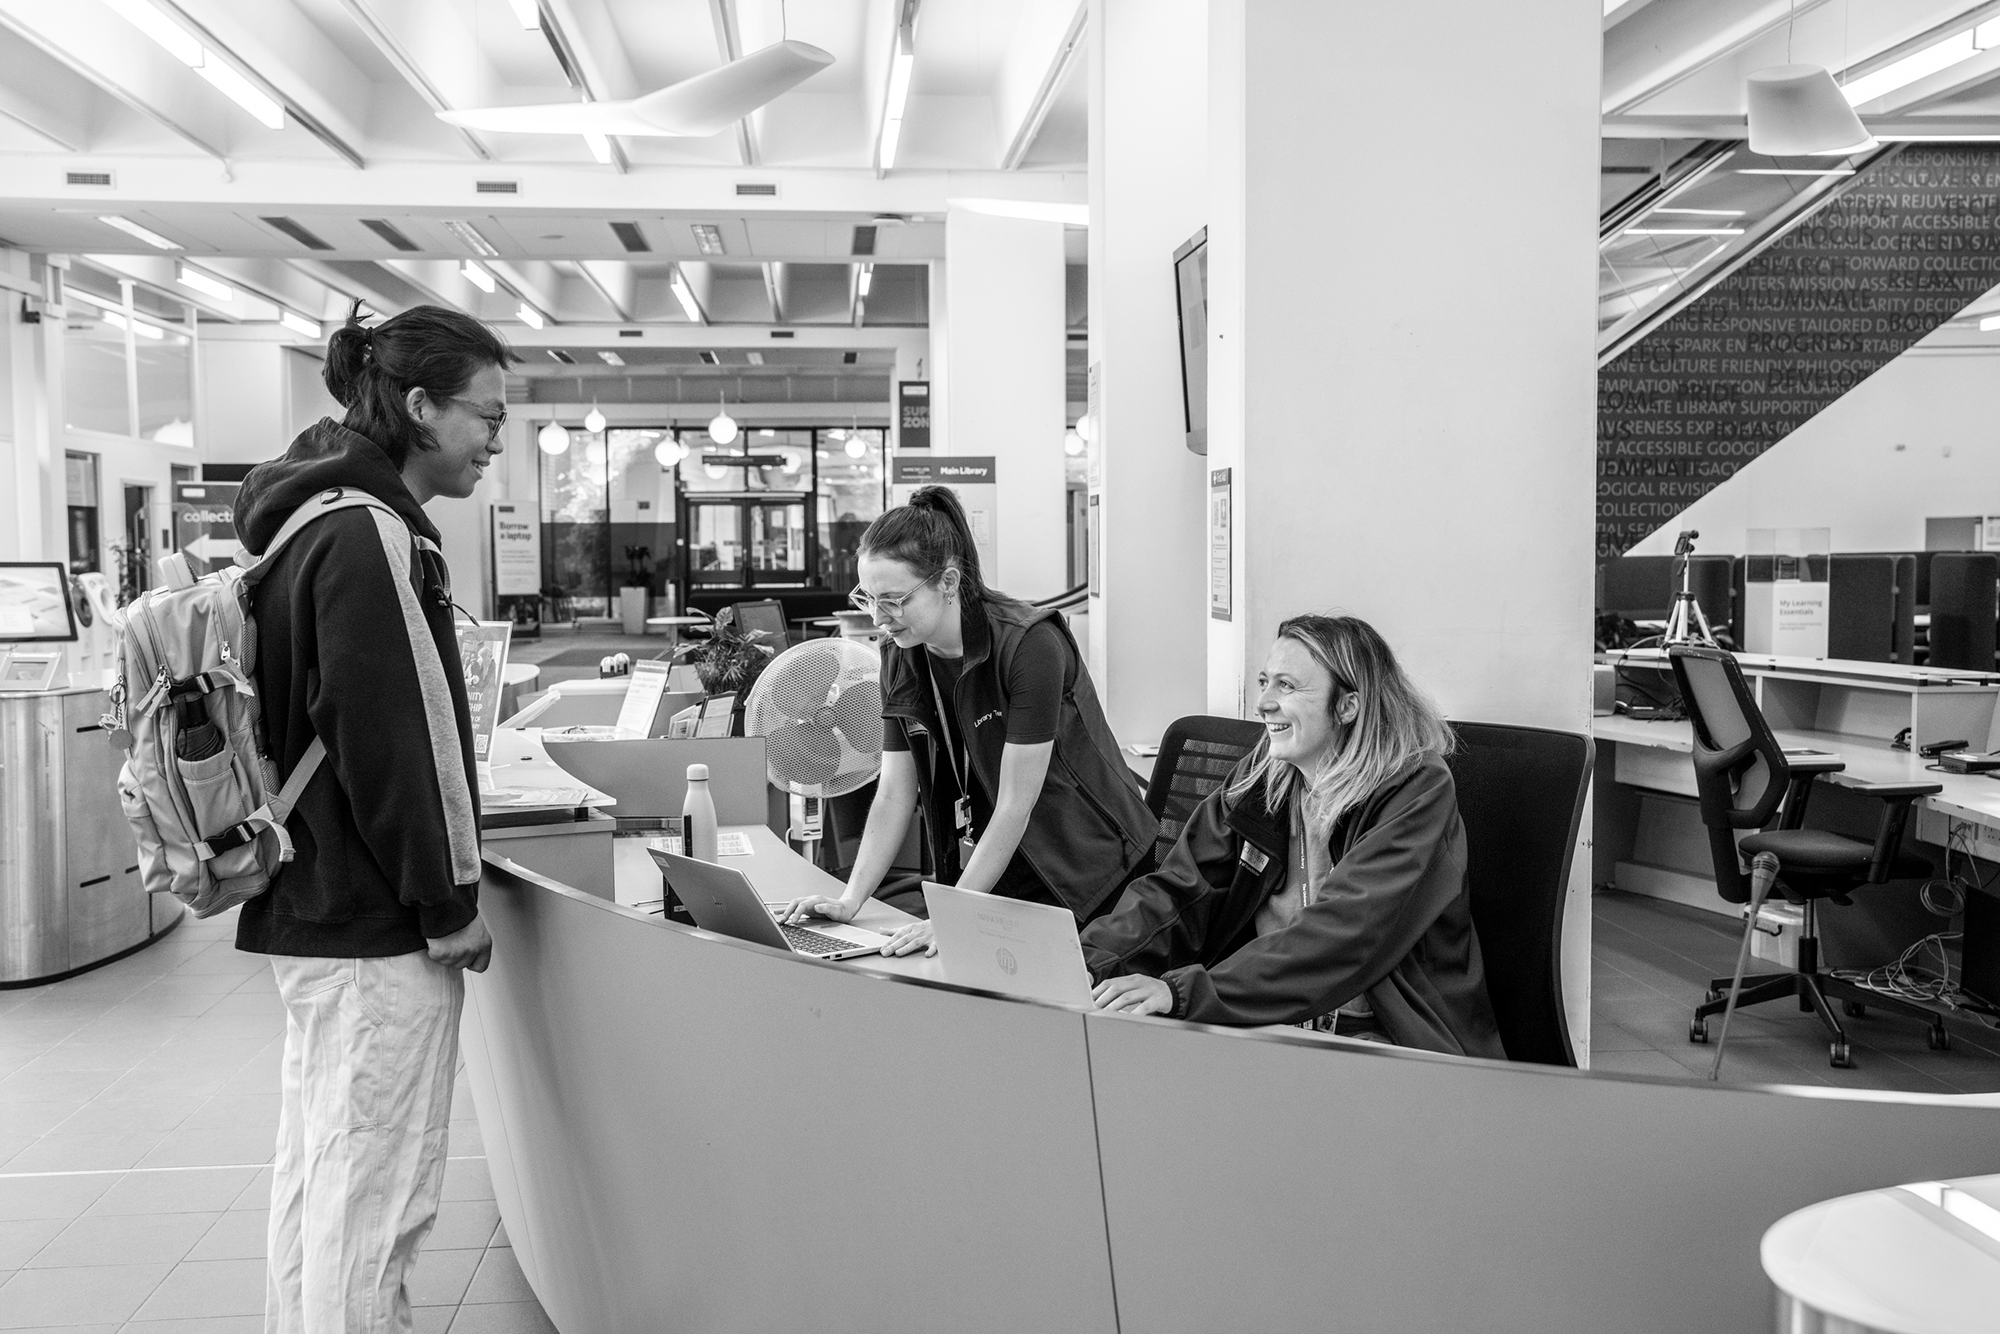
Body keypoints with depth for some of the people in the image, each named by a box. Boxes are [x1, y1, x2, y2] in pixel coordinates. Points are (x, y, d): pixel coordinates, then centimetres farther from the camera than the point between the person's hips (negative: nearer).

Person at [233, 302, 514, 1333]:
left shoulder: (309, 520, 14)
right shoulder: (372, 537, -17)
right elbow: (392, 738, -21)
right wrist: (450, 904, -13)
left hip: (303, 908, 10)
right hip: (378, 933, -10)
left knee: (316, 1170, 19)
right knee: (376, 1197, -1)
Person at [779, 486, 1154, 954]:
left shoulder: (1030, 646, -22)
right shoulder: (900, 658, -3)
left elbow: (1015, 806, -23)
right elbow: (894, 795, 0)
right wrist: (850, 901, -10)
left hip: (1086, 876, -5)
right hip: (987, 876, 5)